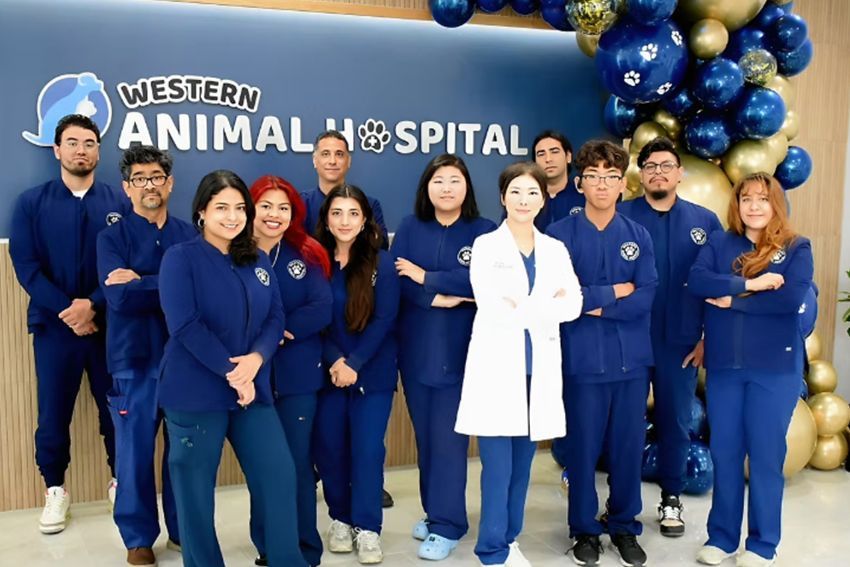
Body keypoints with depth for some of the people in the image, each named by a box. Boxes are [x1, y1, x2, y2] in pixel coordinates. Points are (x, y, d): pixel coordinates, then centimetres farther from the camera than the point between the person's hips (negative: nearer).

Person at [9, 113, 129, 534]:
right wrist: (67, 311, -13)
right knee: (53, 412, 7)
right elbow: (25, 266, -4)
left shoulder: (119, 203, 3)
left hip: (109, 324, 0)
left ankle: (120, 480, 27)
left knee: (116, 407, 8)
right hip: (54, 325, 0)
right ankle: (55, 490, 26)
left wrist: (92, 304, -16)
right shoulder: (31, 203, 3)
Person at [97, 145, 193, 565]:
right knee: (135, 451, 5)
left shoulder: (190, 236, 6)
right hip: (134, 359, -1)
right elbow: (119, 297, -13)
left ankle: (183, 529, 27)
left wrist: (141, 283, -12)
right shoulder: (112, 237, 2)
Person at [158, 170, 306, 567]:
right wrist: (230, 372, -16)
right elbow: (184, 325, -15)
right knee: (195, 491, 7)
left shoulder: (258, 260, 10)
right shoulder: (180, 257, -5)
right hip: (196, 390, -4)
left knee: (280, 476, 5)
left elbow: (276, 316, 6)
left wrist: (256, 359, -13)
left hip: (253, 389, 5)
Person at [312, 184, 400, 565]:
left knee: (367, 448, -1)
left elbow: (384, 320, -9)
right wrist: (334, 361, -15)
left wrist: (355, 364, -16)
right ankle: (340, 520, 25)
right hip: (328, 372, 2)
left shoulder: (381, 263, -3)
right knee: (328, 448, 6)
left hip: (373, 374, -2)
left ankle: (368, 528, 12)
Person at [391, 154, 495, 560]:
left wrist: (427, 277, -16)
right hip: (416, 349, 3)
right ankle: (434, 511, 29)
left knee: (448, 437, -1)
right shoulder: (410, 228, 5)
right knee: (425, 435, 13)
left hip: (459, 350, -3)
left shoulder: (484, 232, -3)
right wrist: (437, 298, -19)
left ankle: (446, 524, 12)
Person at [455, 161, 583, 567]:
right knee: (498, 466, -3)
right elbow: (491, 307, -14)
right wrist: (546, 306, -10)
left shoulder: (556, 250, 10)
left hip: (539, 368, 4)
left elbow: (573, 305, -3)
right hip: (497, 366, -4)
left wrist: (521, 307, -14)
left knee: (522, 464, 12)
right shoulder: (485, 246, 0)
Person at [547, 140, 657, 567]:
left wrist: (594, 303, -12)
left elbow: (644, 299, -5)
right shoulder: (560, 234, -3)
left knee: (628, 447, 11)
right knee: (583, 447, 8)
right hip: (583, 359, -2)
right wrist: (615, 292, -7)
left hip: (632, 357, 3)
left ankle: (625, 527, 30)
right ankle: (584, 529, 26)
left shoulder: (638, 236, 5)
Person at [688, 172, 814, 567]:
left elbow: (792, 297, -16)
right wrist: (750, 284, -18)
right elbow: (696, 281, -10)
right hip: (723, 365, 2)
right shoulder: (719, 243, 6)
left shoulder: (796, 247, 0)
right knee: (724, 453, 9)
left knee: (765, 455, 6)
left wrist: (733, 299, -11)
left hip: (774, 367, -2)